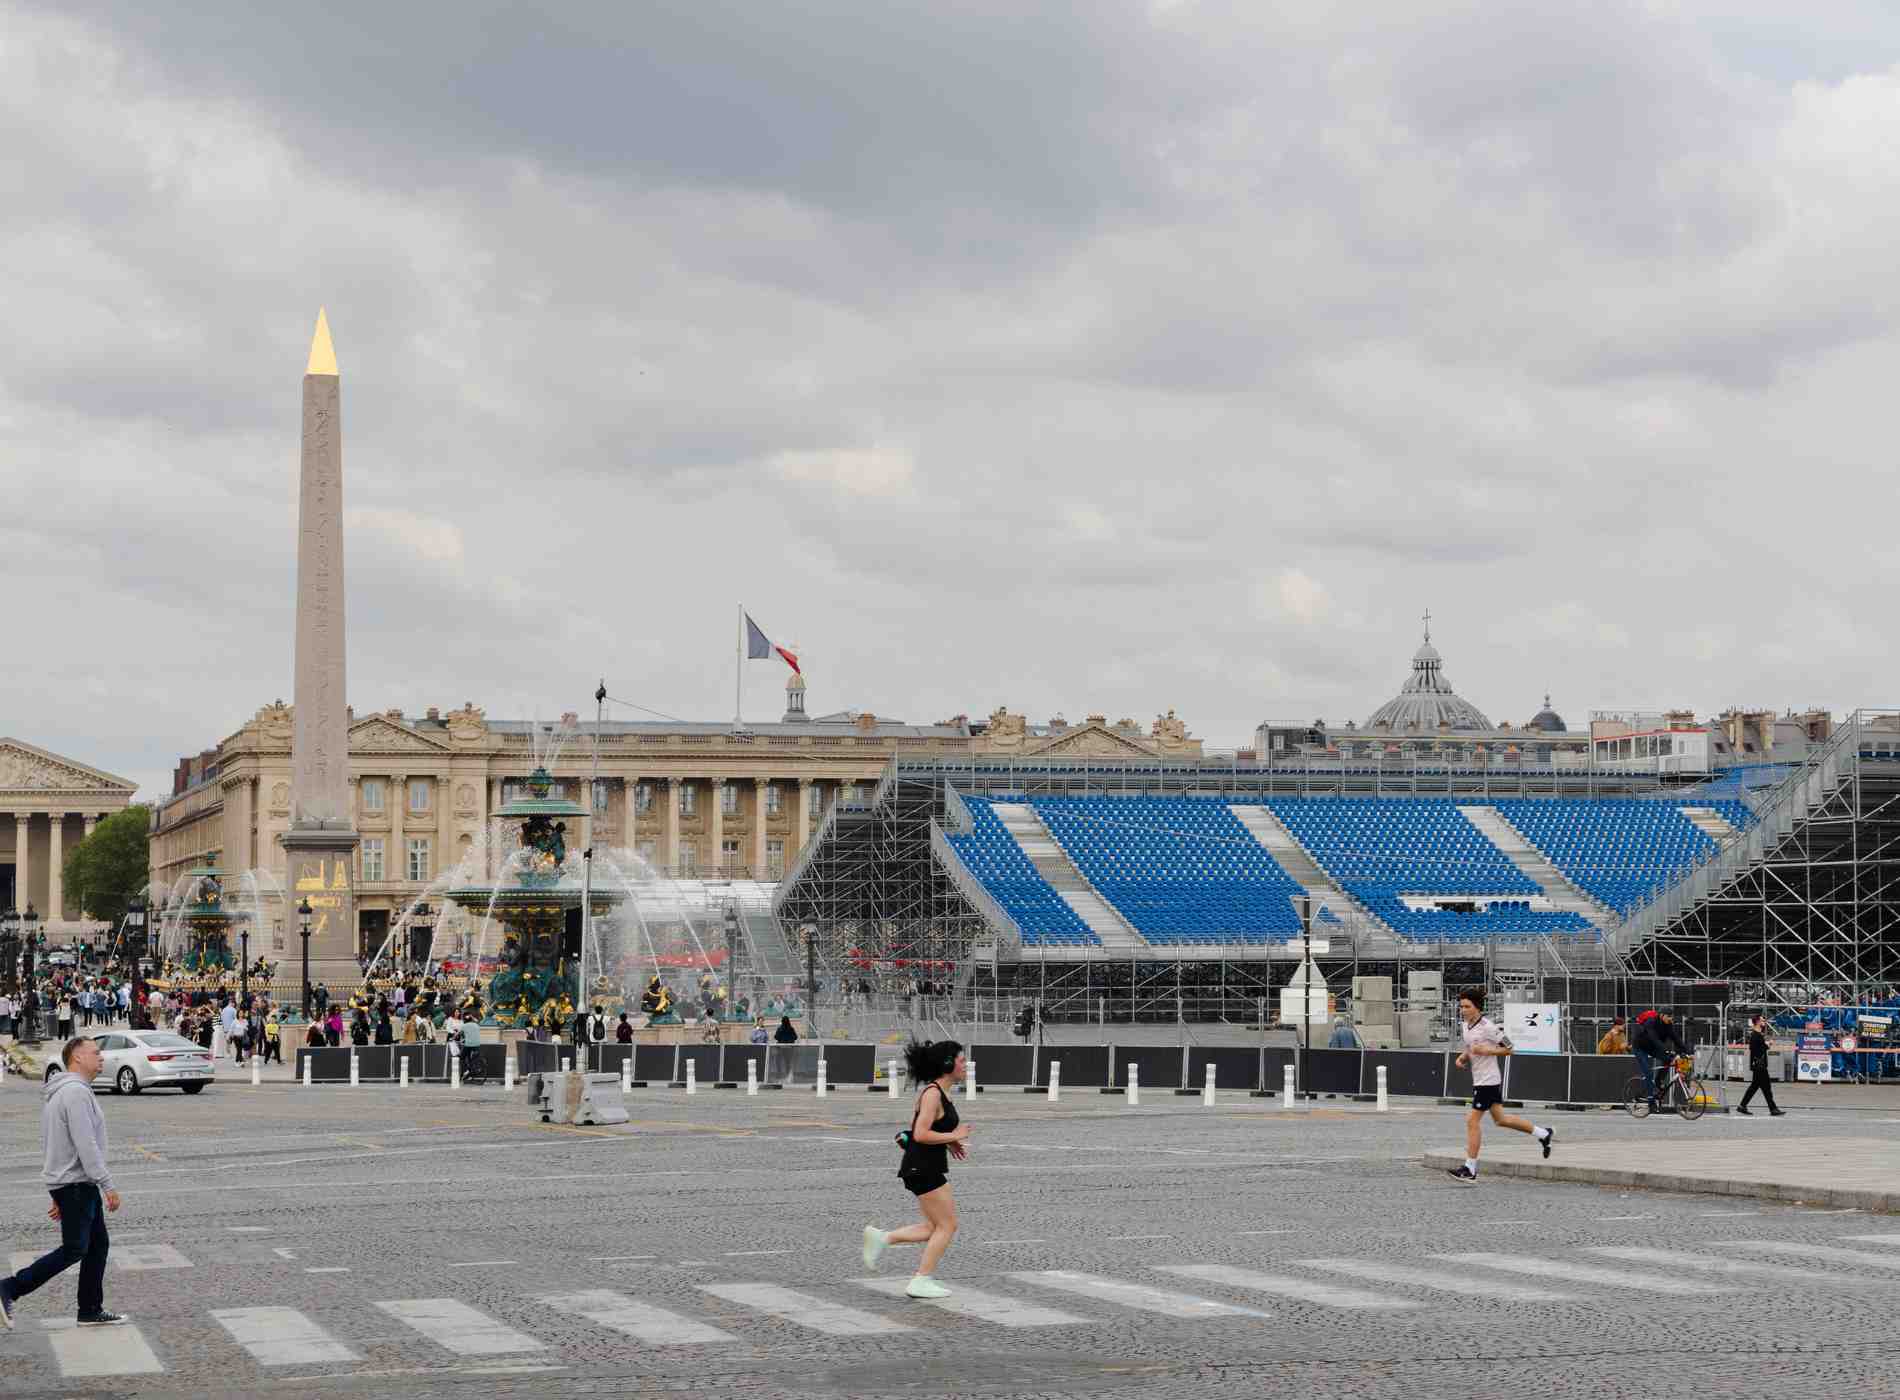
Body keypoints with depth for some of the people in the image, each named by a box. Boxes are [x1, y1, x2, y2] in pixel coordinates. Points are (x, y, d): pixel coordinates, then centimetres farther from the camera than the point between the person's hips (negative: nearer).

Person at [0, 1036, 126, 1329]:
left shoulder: (57, 1094, 16)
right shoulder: (76, 1092, -18)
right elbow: (86, 1146, -24)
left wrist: (59, 1195, 22)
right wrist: (107, 1185, -22)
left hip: (68, 1184, 10)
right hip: (76, 1184, -10)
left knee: (98, 1244, 11)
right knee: (73, 1250, -7)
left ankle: (91, 1311, 14)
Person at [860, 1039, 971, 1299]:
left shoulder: (940, 1092, 12)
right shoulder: (933, 1093, -18)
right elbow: (921, 1135, -24)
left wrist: (949, 1142, 11)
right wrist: (954, 1136, -16)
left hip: (928, 1168, 10)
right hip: (923, 1168, -10)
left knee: (935, 1227, 13)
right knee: (947, 1225, -3)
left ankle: (882, 1238, 13)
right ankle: (921, 1282, 2)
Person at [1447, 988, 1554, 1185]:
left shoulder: (1487, 1026, -17)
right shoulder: (1467, 1026, 8)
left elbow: (1508, 1048, -12)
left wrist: (1487, 1051, -24)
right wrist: (1462, 1058, 4)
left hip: (1488, 1080, -10)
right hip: (1479, 1079, 10)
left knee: (1472, 1120, -9)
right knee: (1500, 1119, 18)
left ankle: (1470, 1170, -5)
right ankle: (1543, 1134, 33)